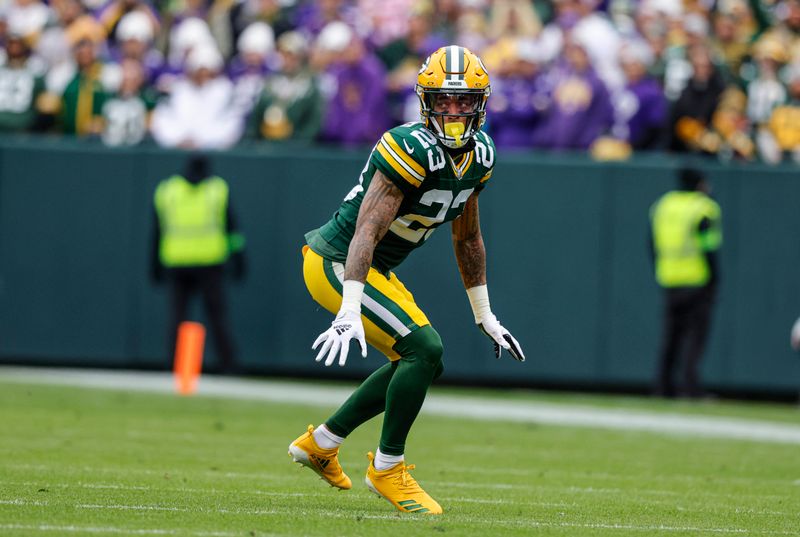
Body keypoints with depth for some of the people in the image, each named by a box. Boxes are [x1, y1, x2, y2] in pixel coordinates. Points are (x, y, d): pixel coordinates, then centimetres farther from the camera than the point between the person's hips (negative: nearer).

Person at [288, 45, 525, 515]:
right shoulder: (414, 150, -26)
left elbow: (468, 238, 15)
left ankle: (321, 442, 29)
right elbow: (367, 232, -32)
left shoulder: (479, 156, 2)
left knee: (420, 364, 18)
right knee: (424, 350, -20)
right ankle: (387, 469, -4)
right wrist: (350, 311, -40)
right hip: (335, 264, -10)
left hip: (376, 271, 10)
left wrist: (485, 316, 19)